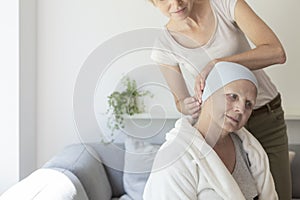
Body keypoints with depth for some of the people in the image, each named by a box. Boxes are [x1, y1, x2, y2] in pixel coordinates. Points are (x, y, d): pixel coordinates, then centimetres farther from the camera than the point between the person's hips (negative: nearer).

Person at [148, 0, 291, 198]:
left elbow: (277, 52, -21)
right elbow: (181, 100, 5)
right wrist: (187, 106, -19)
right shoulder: (164, 47, -9)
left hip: (267, 121, 0)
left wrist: (216, 63, -30)